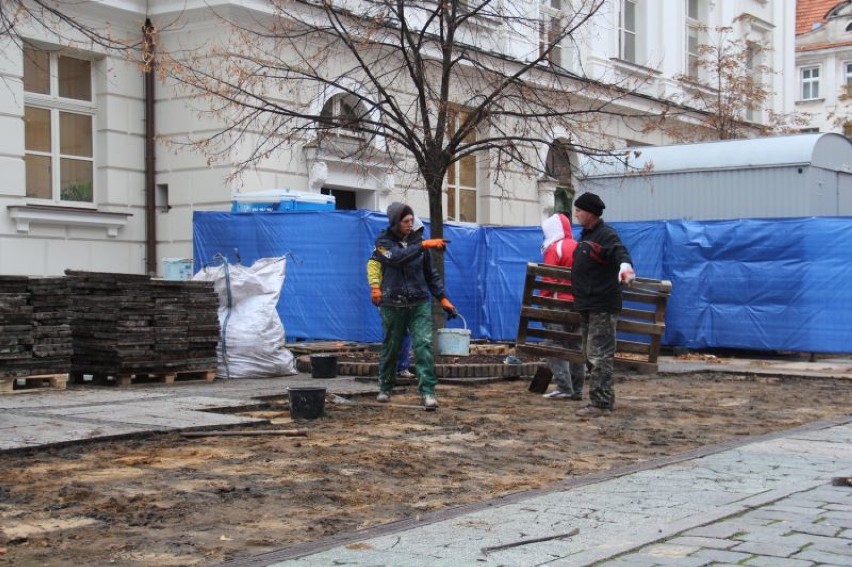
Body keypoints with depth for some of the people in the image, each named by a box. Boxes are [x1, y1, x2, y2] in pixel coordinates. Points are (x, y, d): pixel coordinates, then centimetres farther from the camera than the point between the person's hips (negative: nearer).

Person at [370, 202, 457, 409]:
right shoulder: (384, 242, -2)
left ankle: (428, 392, -15)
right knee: (390, 348, 10)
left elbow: (431, 273, 12)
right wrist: (424, 245, -32)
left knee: (423, 345, -12)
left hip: (419, 304, 2)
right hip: (393, 305, -1)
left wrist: (443, 298, 4)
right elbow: (397, 257, -25)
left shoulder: (417, 240, 8)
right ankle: (385, 388, 29)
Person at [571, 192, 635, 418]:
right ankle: (605, 399, 22)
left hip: (602, 307, -10)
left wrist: (625, 264, -56)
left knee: (599, 356, -9)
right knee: (591, 355, 14)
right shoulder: (585, 235, 16)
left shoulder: (606, 234, -14)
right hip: (587, 306, 10)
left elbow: (619, 251, -35)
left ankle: (600, 403, -6)